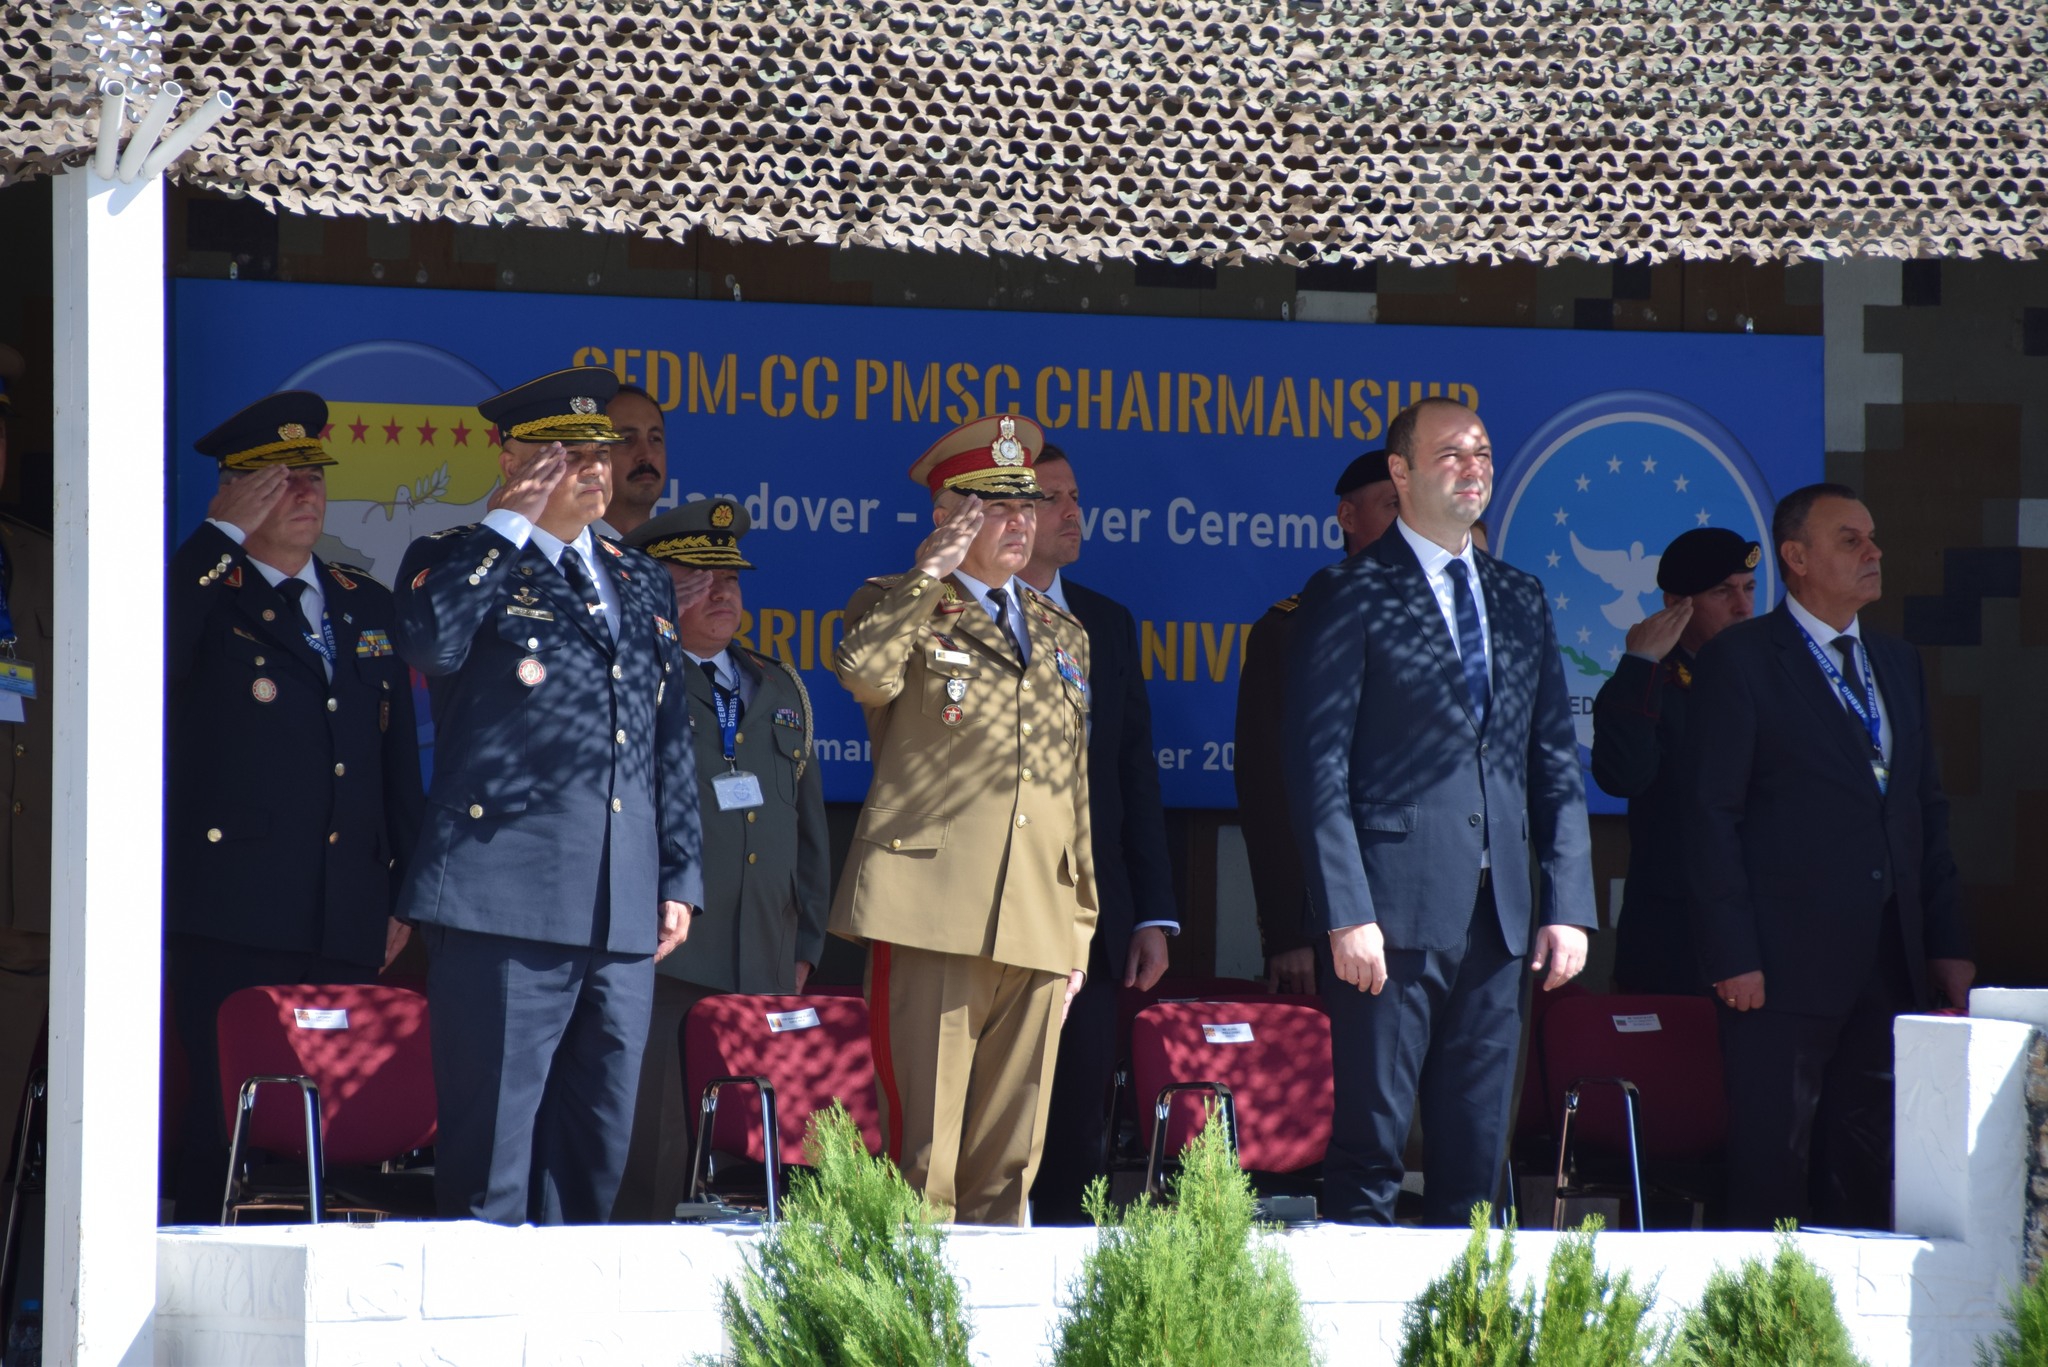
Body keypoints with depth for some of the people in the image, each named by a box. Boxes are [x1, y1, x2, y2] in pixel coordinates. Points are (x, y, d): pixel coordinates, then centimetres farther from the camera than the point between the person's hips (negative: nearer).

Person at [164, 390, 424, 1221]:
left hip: (346, 923, 5)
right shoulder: (202, 597, 4)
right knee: (227, 1118, -9)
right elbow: (150, 653, -20)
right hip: (233, 920, -5)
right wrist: (225, 535, -14)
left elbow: (398, 758, 22)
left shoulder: (368, 606, 21)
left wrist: (404, 890, 15)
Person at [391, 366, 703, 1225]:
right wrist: (506, 527, -12)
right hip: (507, 894, -6)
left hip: (622, 917, 6)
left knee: (598, 1139, 7)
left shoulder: (640, 585, 21)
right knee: (493, 1133, -7)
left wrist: (680, 876, 16)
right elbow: (430, 642, -21)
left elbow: (671, 740, 23)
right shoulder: (460, 564, 3)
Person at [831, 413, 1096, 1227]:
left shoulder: (1064, 636, 23)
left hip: (1038, 924, 5)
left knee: (1010, 1153, 5)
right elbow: (863, 674, -18)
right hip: (933, 907, -5)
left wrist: (1082, 922, 19)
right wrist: (929, 578, -13)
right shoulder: (895, 606, 7)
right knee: (921, 1140, -8)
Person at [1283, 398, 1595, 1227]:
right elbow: (1319, 769, -6)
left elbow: (1555, 765, 16)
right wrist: (1346, 914, -14)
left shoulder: (1520, 601, 17)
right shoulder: (1350, 598, -1)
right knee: (1371, 1148, -4)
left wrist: (1568, 905, 6)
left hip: (1498, 916, 6)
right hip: (1394, 911, -6)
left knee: (1477, 1157, 7)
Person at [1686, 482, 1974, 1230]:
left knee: (1868, 1172, 8)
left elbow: (1928, 811, 19)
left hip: (1890, 964, 6)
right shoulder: (1741, 660, -3)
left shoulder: (1898, 664, 17)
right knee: (1772, 1169, -4)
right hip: (1785, 967, -6)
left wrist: (1948, 943, 11)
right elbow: (1712, 817, -7)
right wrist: (1733, 957, -14)